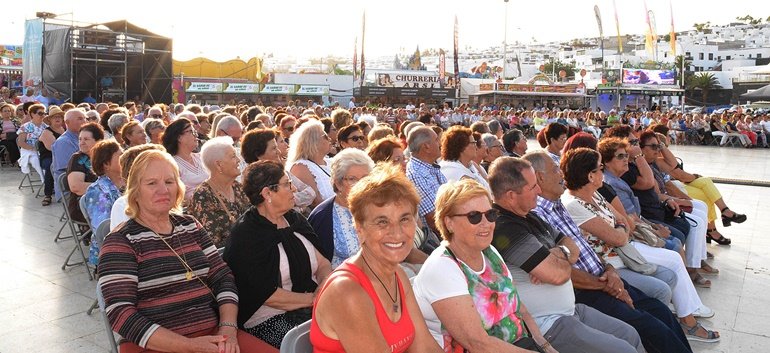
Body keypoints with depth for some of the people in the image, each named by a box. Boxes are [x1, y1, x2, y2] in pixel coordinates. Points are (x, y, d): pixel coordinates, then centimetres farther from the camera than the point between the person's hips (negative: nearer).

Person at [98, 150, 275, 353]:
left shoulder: (190, 226, 12)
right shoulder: (121, 241, -4)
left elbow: (223, 277, 9)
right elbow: (120, 314, -12)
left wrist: (228, 327, -8)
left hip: (212, 334, 5)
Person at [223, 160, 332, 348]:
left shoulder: (294, 219, 13)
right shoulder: (244, 235, -10)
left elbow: (323, 264, 11)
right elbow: (266, 294, -14)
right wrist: (312, 298, -10)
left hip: (310, 310, 7)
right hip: (269, 320, -7)